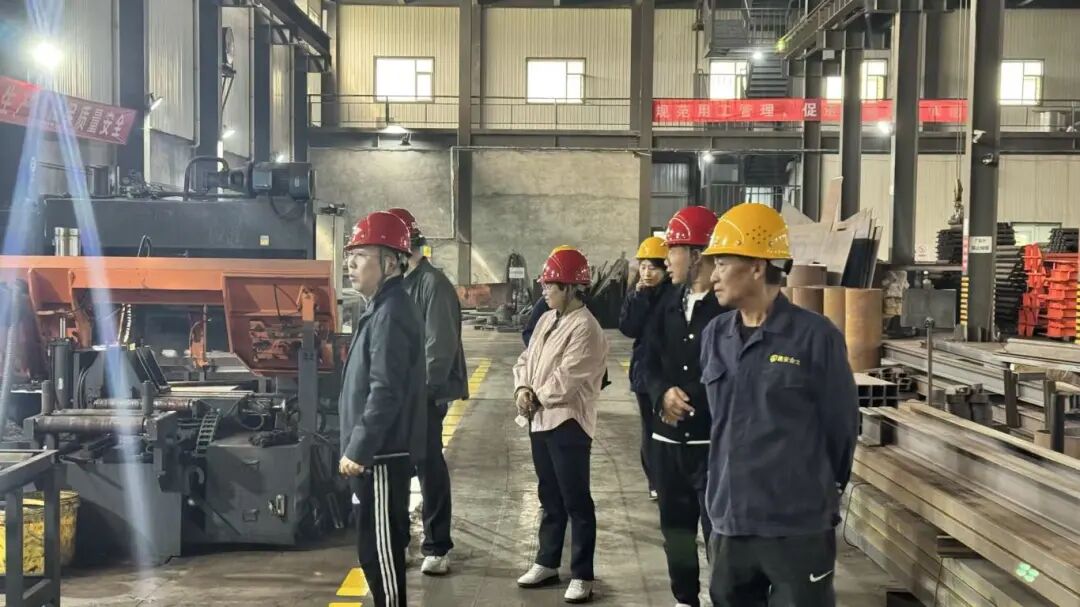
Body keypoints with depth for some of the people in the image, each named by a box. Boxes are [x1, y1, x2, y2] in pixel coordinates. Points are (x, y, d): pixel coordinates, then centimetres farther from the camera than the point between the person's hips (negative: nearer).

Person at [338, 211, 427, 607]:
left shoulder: (391, 313, -18)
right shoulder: (382, 309, 15)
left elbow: (385, 393, -24)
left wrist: (358, 450, -21)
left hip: (381, 455, -10)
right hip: (379, 452, 10)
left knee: (378, 548, -3)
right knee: (380, 545, 17)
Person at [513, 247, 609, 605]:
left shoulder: (585, 327, -16)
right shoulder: (546, 320, 13)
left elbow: (566, 379, -21)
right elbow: (526, 359, 15)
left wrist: (535, 397, -8)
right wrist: (522, 389, -5)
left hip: (568, 423, -9)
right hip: (540, 421, 9)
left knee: (576, 501, -2)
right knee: (549, 497, 19)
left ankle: (581, 576, 6)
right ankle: (547, 563, 30)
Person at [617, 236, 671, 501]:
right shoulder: (636, 294, 7)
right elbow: (628, 328, -8)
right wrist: (640, 297, -13)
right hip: (645, 369, 5)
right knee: (650, 428, 11)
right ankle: (655, 481, 21)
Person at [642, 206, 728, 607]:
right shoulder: (669, 304, 11)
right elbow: (649, 362, 11)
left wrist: (690, 397, -16)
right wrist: (664, 393, -10)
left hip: (715, 441, -7)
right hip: (669, 438, 8)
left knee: (720, 533, -7)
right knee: (676, 528, 18)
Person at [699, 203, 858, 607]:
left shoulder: (815, 336, -11)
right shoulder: (714, 336, 5)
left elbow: (840, 424, -3)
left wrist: (821, 492, 7)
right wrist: (725, 487, 15)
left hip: (799, 526, -5)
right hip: (730, 522, 5)